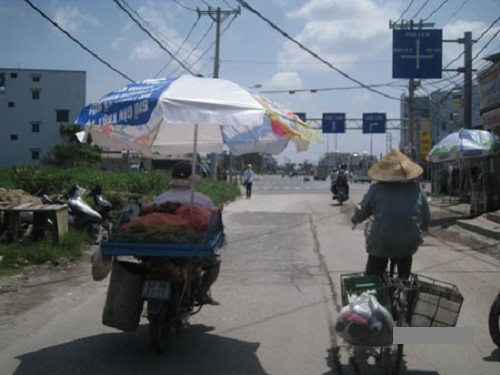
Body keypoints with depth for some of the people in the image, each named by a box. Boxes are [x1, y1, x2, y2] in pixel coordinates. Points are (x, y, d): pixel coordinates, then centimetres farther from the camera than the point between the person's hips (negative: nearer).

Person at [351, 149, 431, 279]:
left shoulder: (377, 189, -12)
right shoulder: (417, 189, -4)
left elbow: (361, 213, -2)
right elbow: (426, 221, 5)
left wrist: (355, 220, 21)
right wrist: (424, 228, 28)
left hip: (381, 245, -2)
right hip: (409, 244, 2)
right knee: (404, 277, 30)